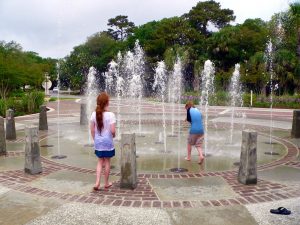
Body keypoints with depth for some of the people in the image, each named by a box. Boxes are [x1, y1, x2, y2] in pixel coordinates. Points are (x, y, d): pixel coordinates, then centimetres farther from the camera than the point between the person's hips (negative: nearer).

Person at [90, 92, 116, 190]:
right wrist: (113, 135, 2)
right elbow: (112, 130, -19)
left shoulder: (94, 114, -4)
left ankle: (97, 183, 7)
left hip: (98, 142, 4)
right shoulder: (110, 115, -16)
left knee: (100, 161, 16)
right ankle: (106, 183, 24)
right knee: (107, 161, 12)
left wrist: (95, 140, 13)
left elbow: (92, 130, 1)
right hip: (107, 142, -4)